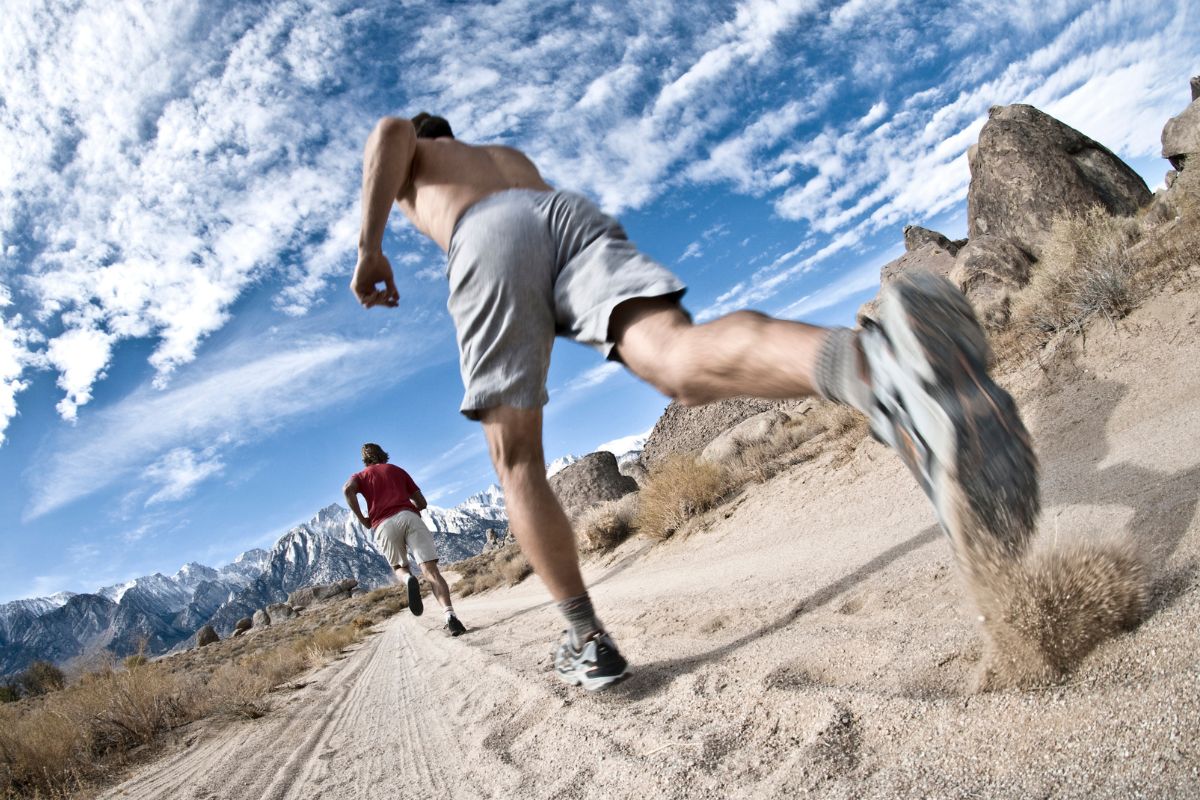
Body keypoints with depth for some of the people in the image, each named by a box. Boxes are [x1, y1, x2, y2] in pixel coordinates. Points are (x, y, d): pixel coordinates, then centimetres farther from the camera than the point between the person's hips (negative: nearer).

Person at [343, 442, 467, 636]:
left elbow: (348, 489, -1)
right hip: (409, 516, 0)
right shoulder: (397, 470, 30)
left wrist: (361, 518, 5)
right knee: (431, 570, -9)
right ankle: (450, 616, -30)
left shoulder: (361, 476, 26)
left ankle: (409, 580, -14)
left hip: (383, 525, 0)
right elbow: (422, 503, 25)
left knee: (400, 567, 23)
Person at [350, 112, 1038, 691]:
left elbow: (389, 128, 11)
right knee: (683, 362, -27)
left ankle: (588, 640, 2)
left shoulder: (408, 160, 36)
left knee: (517, 460, 7)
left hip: (491, 240, -2)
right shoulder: (512, 155, 50)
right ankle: (873, 363, -58)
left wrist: (369, 248, 8)